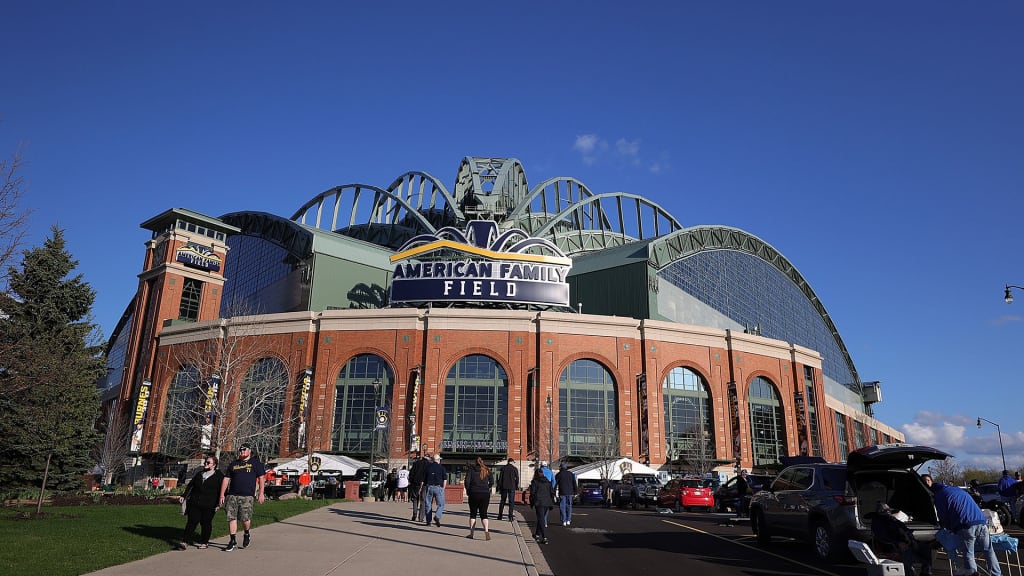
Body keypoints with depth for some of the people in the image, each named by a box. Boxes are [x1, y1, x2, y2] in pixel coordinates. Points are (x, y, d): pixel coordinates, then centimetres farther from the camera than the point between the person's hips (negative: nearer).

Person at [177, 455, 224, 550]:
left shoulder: (219, 476, 3)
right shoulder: (199, 474, 17)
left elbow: (222, 490, 2)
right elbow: (190, 485, 22)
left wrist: (219, 503, -5)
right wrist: (184, 496, 12)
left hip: (209, 506, -3)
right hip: (194, 503, 3)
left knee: (206, 523, 4)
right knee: (191, 522, -3)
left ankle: (204, 542, 15)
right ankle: (185, 542, -2)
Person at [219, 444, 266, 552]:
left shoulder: (255, 463, 7)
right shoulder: (233, 464, 17)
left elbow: (261, 478, 5)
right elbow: (226, 479, 16)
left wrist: (261, 493, -2)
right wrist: (222, 495, 8)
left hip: (247, 496, -3)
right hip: (232, 495, 4)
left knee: (245, 519, -9)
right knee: (231, 518, -2)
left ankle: (246, 535, 20)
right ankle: (232, 541, 8)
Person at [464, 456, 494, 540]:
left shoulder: (471, 469, 2)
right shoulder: (487, 470, 8)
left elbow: (467, 481, -7)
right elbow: (492, 482, 3)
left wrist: (467, 491, 6)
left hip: (474, 493, -1)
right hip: (485, 494, 1)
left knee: (473, 513, 10)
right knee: (483, 513, 5)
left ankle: (471, 534, 10)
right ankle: (486, 531, -14)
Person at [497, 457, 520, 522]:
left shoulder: (503, 468, 4)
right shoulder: (515, 469, -1)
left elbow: (500, 477, 2)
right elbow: (517, 478, -1)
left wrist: (499, 486, 5)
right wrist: (516, 486, 10)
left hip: (504, 487, 2)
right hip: (511, 487, -2)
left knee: (502, 501, 14)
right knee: (511, 502, 0)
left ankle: (500, 516, 16)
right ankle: (510, 517, -5)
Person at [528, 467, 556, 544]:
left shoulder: (534, 482, 1)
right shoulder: (548, 482, 14)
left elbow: (532, 493, -3)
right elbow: (552, 492, 12)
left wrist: (532, 503, 4)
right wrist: (552, 503, 14)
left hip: (539, 503, -5)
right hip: (547, 503, 5)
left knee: (541, 520, -5)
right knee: (543, 519, 20)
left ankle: (545, 537, -16)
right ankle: (537, 534, 33)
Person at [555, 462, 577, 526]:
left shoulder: (558, 475, 1)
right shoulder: (571, 474, 10)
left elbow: (555, 484, -2)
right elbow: (574, 484, 9)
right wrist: (575, 493, 12)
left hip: (562, 493, -3)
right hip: (570, 493, 3)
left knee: (562, 507, 1)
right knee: (569, 506, 12)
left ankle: (564, 521, -3)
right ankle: (568, 520, 8)